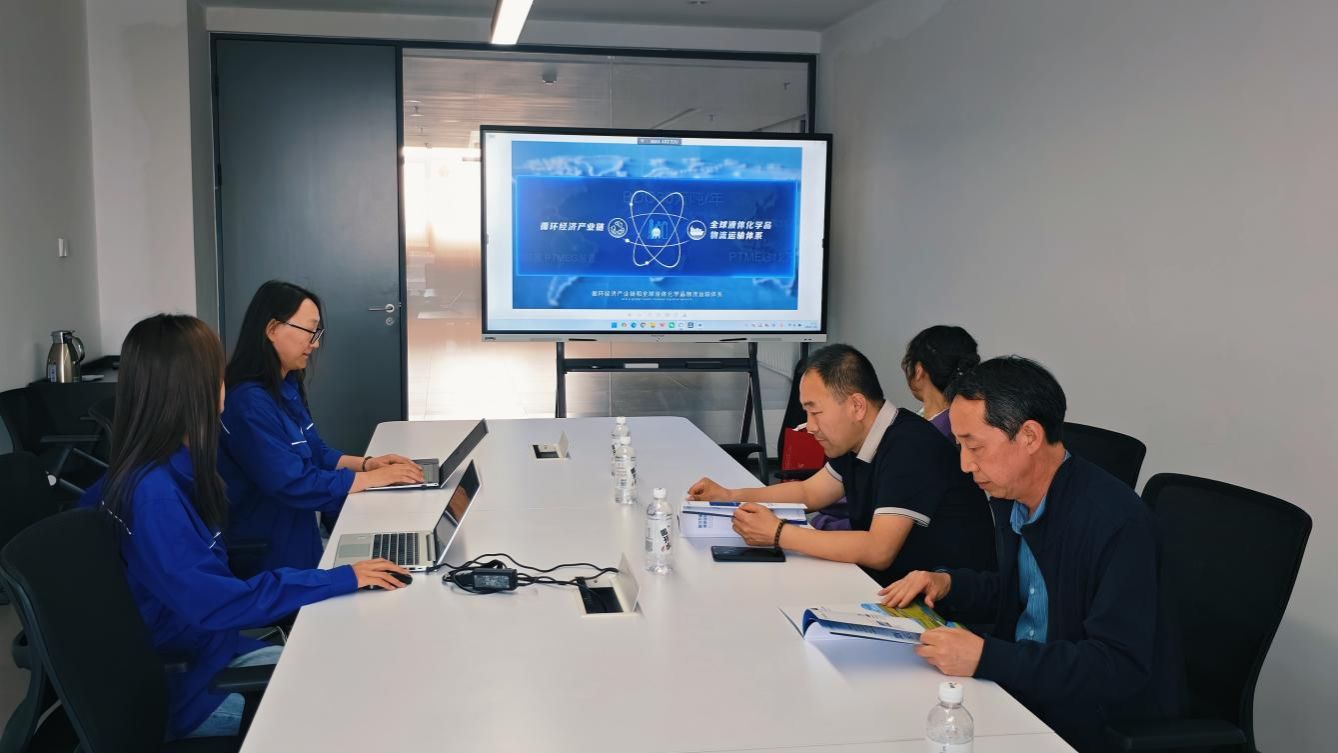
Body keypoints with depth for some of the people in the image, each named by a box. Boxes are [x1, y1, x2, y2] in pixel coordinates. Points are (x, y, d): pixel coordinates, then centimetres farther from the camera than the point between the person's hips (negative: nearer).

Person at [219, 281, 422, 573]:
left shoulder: (286, 386, 7)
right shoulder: (249, 402, -23)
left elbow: (315, 452, 16)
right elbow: (293, 485, -25)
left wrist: (365, 463, -1)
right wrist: (373, 477, -18)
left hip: (297, 535, 9)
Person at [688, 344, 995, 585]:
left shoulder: (910, 447, -24)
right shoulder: (857, 442, 5)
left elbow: (878, 551, -30)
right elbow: (809, 492, 20)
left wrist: (778, 533, -26)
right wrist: (729, 496, 10)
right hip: (887, 585, 8)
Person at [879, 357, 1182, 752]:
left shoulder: (1117, 520, -24)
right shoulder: (1010, 496, 0)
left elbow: (1119, 667, -27)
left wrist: (986, 658, -31)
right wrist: (948, 584, -2)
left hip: (1105, 721, -7)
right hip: (1025, 689, 7)